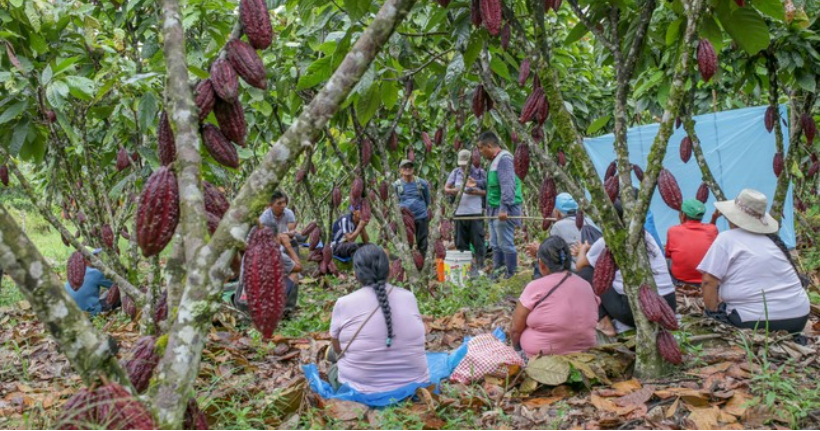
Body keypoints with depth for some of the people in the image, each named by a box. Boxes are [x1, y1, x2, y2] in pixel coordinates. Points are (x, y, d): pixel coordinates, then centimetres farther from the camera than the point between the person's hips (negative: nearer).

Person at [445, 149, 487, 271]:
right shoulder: (455, 172, 10)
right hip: (459, 212, 3)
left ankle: (480, 265, 4)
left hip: (476, 212, -3)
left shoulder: (480, 172, 3)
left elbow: (487, 191, 1)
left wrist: (476, 191, -18)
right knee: (461, 242, 7)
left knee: (478, 240, -3)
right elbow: (446, 188, 10)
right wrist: (454, 191, -12)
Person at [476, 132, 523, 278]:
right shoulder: (495, 160, 17)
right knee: (495, 244, 14)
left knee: (505, 244, -6)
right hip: (495, 209, 10)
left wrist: (504, 208, -29)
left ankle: (511, 275, 1)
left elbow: (508, 185, -24)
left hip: (504, 210, -10)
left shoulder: (504, 159, -14)